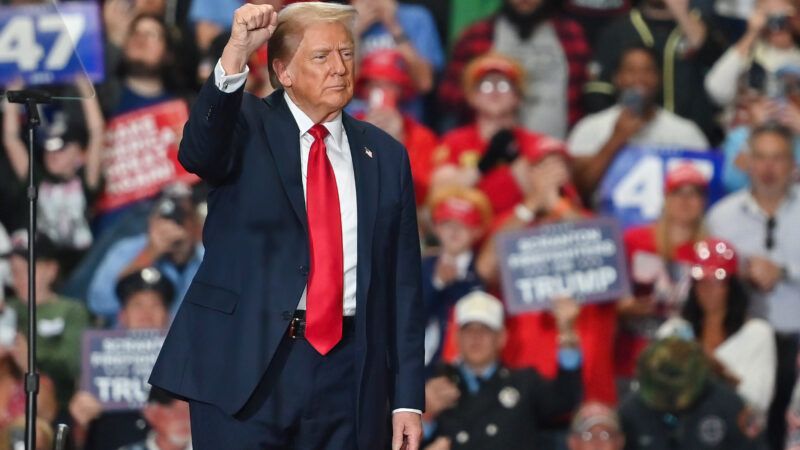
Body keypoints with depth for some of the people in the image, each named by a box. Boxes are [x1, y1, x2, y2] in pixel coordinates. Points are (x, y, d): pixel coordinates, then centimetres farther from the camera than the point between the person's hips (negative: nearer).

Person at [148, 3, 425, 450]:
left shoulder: (385, 156, 12)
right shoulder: (248, 128, 3)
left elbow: (402, 284, 11)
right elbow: (198, 153, -21)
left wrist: (408, 397, 6)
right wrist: (236, 54, -33)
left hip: (348, 374, 3)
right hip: (246, 362, -3)